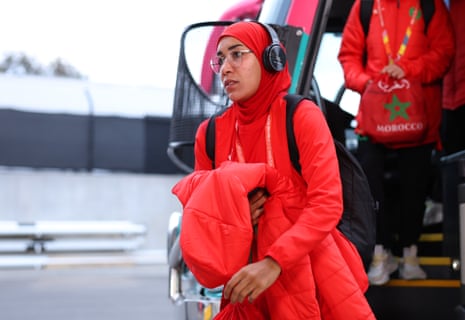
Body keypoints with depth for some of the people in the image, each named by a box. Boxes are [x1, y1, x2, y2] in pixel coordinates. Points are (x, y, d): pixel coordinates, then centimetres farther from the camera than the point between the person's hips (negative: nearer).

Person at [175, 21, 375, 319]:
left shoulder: (302, 116, -10)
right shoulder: (210, 133, 2)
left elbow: (327, 203, -19)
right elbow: (203, 219, 11)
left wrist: (275, 263, -32)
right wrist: (232, 218, -14)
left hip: (311, 260, -3)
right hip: (249, 274, 3)